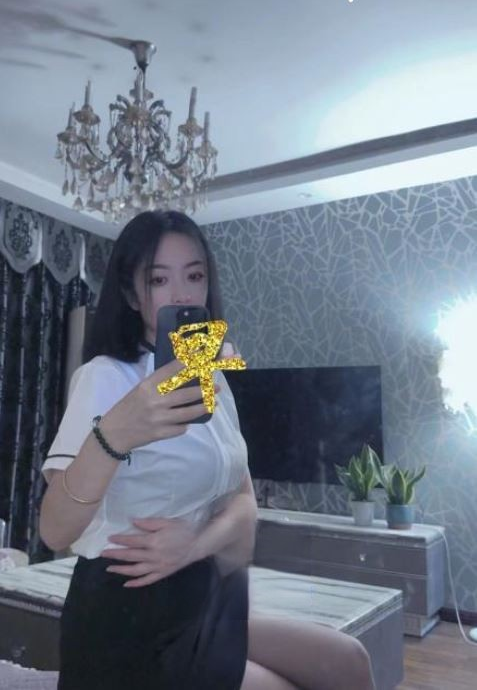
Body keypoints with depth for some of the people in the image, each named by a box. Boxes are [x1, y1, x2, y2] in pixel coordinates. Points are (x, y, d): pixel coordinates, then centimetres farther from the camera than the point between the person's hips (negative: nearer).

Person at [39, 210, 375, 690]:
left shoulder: (212, 380, 7)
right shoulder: (105, 377, -16)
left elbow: (244, 499, 1)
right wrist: (112, 435, -44)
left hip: (204, 605, 7)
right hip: (132, 624, -7)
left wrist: (198, 540, -20)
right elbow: (54, 531, -26)